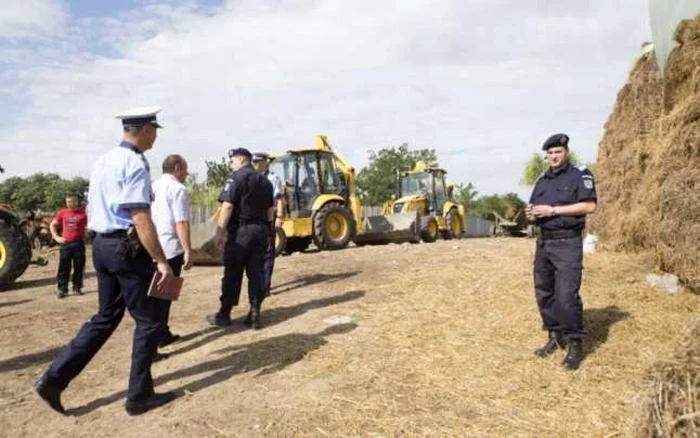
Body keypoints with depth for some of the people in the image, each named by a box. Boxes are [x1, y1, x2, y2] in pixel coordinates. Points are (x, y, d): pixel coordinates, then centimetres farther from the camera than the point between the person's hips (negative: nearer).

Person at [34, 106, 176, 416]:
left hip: (101, 245, 9)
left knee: (106, 317, 19)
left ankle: (54, 378, 18)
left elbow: (91, 210, 19)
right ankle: (139, 395, 12)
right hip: (127, 248, -9)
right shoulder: (135, 163, -16)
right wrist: (161, 260, -20)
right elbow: (141, 219, -22)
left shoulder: (102, 161, 14)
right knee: (150, 319, 4)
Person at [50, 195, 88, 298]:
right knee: (64, 267, 2)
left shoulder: (83, 213, -1)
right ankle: (62, 289, 7)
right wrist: (56, 237, 6)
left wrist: (85, 234, -6)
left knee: (79, 267, 5)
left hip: (79, 243, -1)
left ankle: (77, 287, 16)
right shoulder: (62, 213, 5)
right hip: (65, 243, 1)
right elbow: (52, 225, 16)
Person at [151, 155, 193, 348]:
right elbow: (181, 223, -18)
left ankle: (162, 334, 25)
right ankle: (159, 337, 2)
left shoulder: (152, 187, 16)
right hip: (170, 249, -8)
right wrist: (188, 251, -17)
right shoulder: (178, 189, -10)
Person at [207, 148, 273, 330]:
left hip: (240, 230, -6)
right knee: (257, 273, 6)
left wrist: (219, 232, -15)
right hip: (260, 230, 6)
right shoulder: (264, 181, 15)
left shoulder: (236, 177, -7)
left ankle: (224, 314, 11)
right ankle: (255, 314, 8)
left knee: (232, 274, 2)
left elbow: (228, 206, -16)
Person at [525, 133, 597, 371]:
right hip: (543, 242, 7)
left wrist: (553, 210, -17)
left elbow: (589, 206, -13)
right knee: (544, 293, 10)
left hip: (567, 243, -7)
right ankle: (555, 336, 25)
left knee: (566, 296, -12)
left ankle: (575, 345, 2)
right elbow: (534, 208, 21)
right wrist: (531, 213, -4)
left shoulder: (580, 175, -2)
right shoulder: (542, 181, 17)